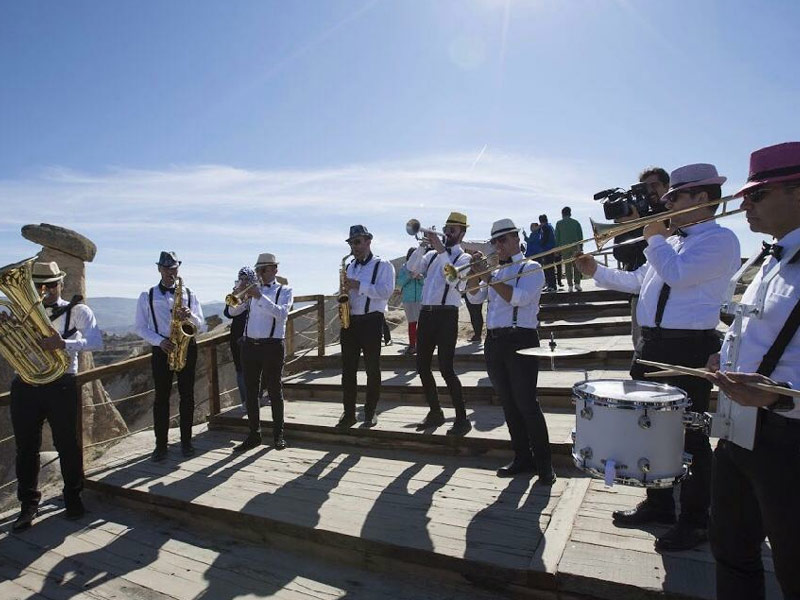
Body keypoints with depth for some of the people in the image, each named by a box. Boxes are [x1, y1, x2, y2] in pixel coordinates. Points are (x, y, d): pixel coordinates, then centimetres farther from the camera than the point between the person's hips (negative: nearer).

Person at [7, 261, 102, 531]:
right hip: (25, 386, 3)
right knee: (26, 447, 7)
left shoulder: (77, 311, 1)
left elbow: (96, 341, -14)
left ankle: (73, 499, 22)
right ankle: (28, 505, 21)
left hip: (61, 386, -3)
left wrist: (63, 343, -29)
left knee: (67, 444, 5)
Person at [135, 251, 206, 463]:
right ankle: (161, 445, 10)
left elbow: (201, 327, 4)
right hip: (161, 350, -1)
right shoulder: (147, 296, 6)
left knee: (187, 396, 4)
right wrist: (160, 341, -14)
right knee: (161, 397, 1)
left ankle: (186, 441, 15)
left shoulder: (189, 294, 7)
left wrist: (191, 315, -17)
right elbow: (141, 328, 3)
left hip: (187, 348, 1)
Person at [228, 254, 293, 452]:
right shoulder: (252, 290, 13)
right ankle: (254, 434, 19)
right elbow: (233, 311, 7)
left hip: (272, 346, -4)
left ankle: (278, 434, 15)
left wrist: (260, 297, -23)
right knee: (251, 392, 8)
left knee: (275, 391, 4)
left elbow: (282, 313, -17)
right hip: (249, 345, 4)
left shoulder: (284, 290, 1)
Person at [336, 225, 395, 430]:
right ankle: (349, 413, 13)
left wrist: (359, 286, -20)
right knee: (348, 369, 5)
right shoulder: (349, 267, 17)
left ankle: (370, 412, 15)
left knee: (372, 369, 3)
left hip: (371, 321, -5)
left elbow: (386, 291, -16)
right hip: (349, 321, 6)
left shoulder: (383, 265, -2)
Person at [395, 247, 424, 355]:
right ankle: (412, 345, 13)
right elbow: (398, 283, 1)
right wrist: (408, 277, -12)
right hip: (408, 299, 1)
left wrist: (421, 278, -18)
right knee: (411, 322, 6)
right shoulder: (404, 268, 8)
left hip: (422, 299, -1)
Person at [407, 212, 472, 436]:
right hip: (426, 314, 6)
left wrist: (441, 250, -19)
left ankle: (462, 419, 1)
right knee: (422, 366, 9)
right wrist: (423, 245, -8)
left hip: (446, 315, -6)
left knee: (446, 368, -11)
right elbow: (413, 268, 2)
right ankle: (435, 412, 25)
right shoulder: (432, 254, 17)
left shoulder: (464, 257, 2)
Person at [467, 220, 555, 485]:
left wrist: (490, 280, -13)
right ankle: (522, 458, 22)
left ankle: (544, 464, 1)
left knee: (526, 403, -9)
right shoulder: (496, 272, 19)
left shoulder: (531, 268, 0)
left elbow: (520, 297, -16)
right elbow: (475, 297, 13)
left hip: (520, 340, -7)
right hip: (494, 342, 7)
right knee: (509, 404, 11)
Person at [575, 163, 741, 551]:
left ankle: (694, 521, 20)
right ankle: (658, 504, 34)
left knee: (688, 435, 2)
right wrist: (598, 272, 17)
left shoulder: (720, 239, -9)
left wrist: (655, 238, -9)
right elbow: (638, 280, 25)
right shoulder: (672, 240, 18)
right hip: (651, 345, 9)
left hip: (690, 349, -9)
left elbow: (677, 274, -24)